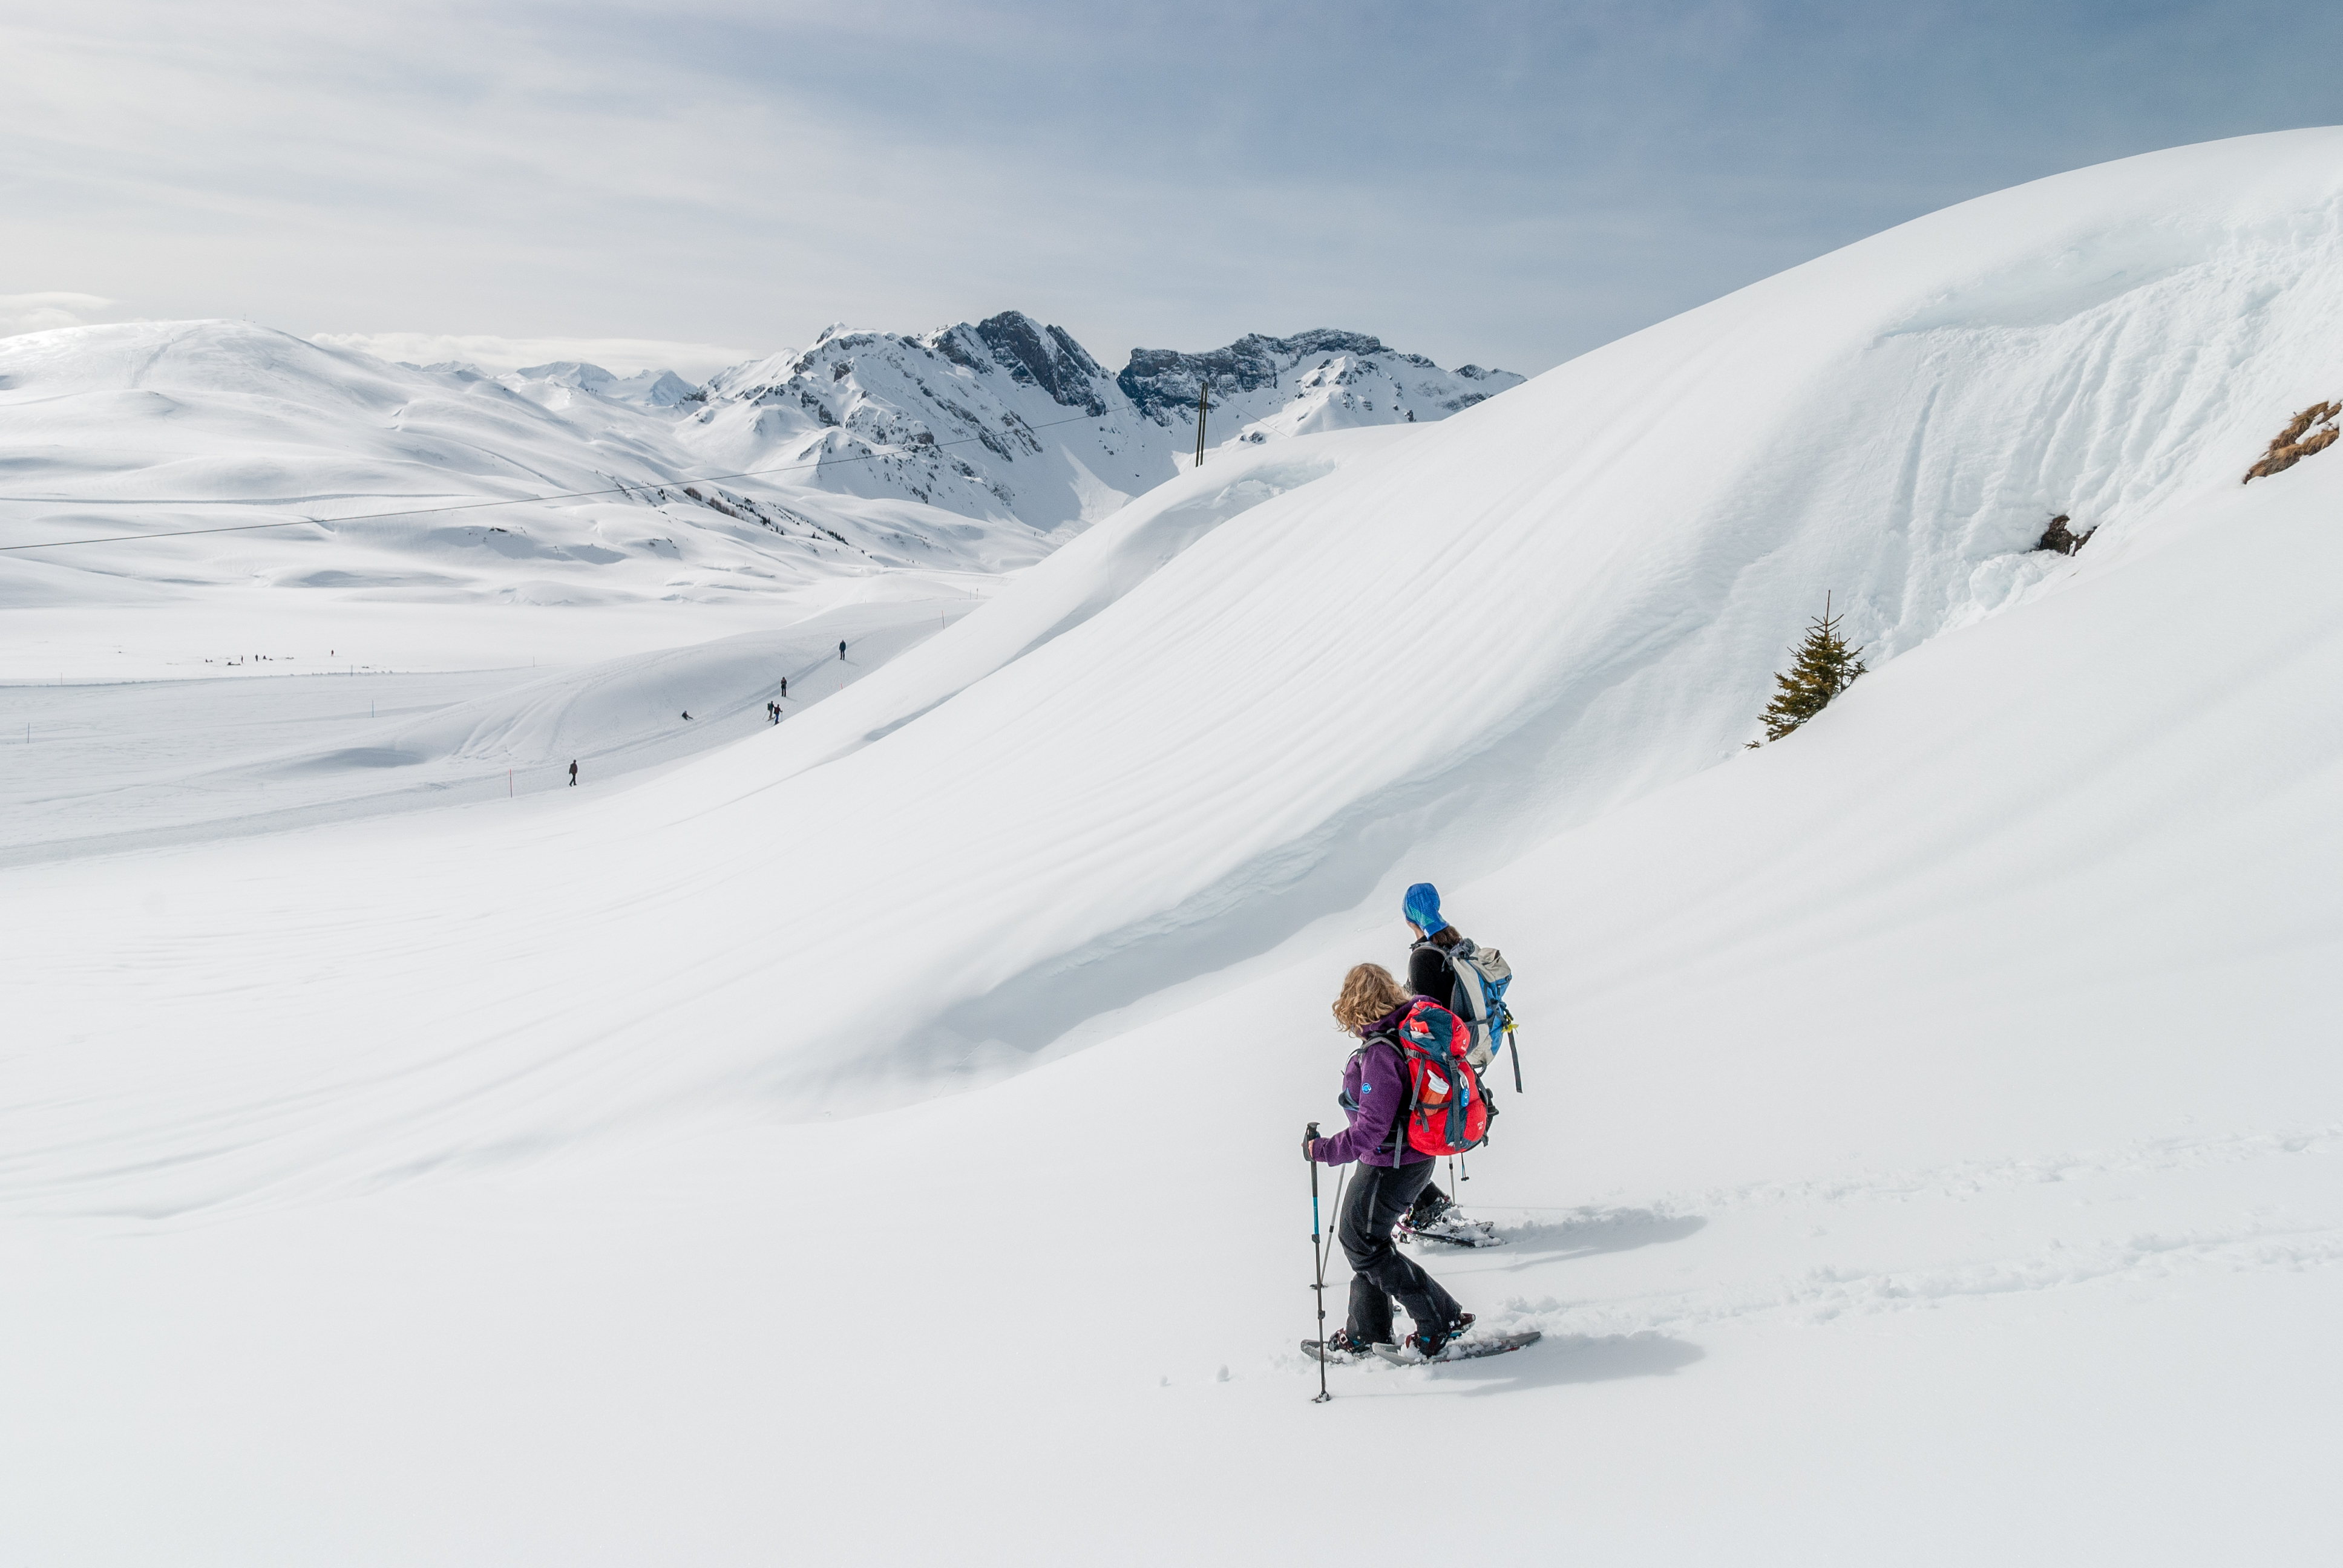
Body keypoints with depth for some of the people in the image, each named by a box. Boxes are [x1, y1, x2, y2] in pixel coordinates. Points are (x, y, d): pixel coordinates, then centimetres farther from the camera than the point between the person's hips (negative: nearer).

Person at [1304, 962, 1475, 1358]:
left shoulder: (1379, 1053, -29)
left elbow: (1372, 1128, -29)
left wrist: (1324, 1150, -20)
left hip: (1390, 1165, -9)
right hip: (1416, 1155, 9)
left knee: (1362, 1243, 8)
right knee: (1362, 1235, 22)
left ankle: (1442, 1320, 12)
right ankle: (1367, 1332, 35)